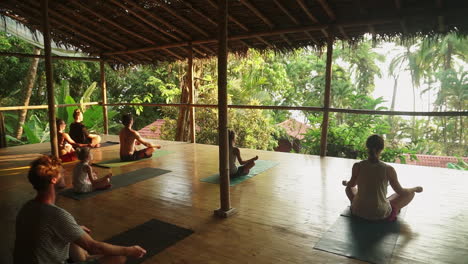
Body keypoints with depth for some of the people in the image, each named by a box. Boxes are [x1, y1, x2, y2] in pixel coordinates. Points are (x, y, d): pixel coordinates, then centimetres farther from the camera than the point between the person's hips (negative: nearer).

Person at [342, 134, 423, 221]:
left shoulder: (357, 166, -16)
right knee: (410, 193, 17)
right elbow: (400, 191, -3)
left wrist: (346, 182, 27)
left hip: (358, 211, 1)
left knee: (349, 188, 31)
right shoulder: (389, 169, -18)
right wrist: (416, 189, 17)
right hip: (380, 214, -1)